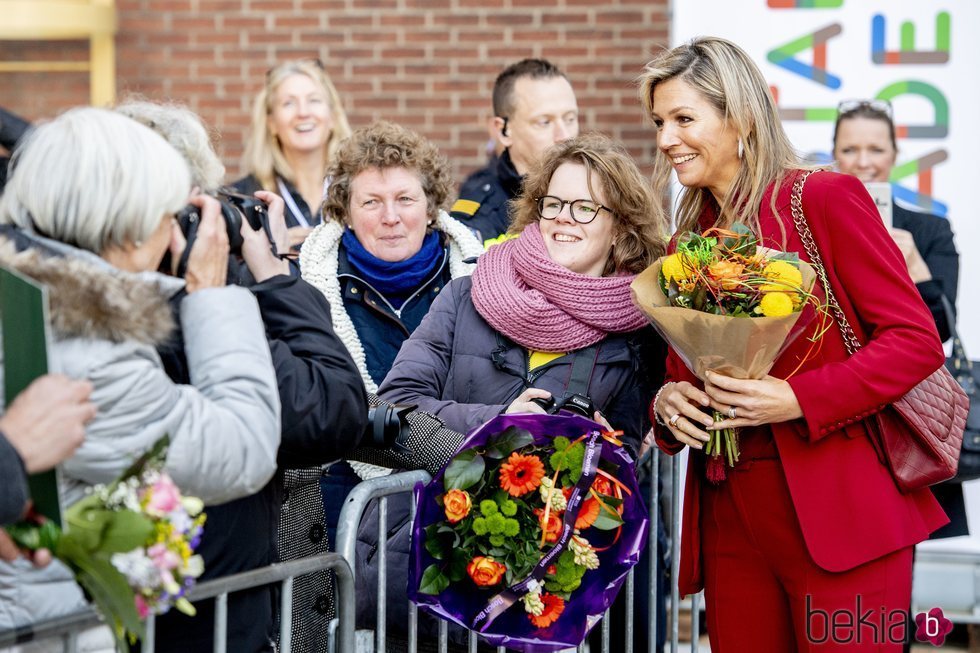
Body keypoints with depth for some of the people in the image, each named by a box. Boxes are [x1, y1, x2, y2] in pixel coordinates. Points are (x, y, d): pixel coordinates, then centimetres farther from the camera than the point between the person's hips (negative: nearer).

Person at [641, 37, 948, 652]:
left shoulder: (825, 198, -5)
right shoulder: (688, 240, 14)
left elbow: (917, 340, -9)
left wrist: (799, 399, -19)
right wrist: (667, 401, -3)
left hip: (838, 517, -6)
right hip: (728, 522, 6)